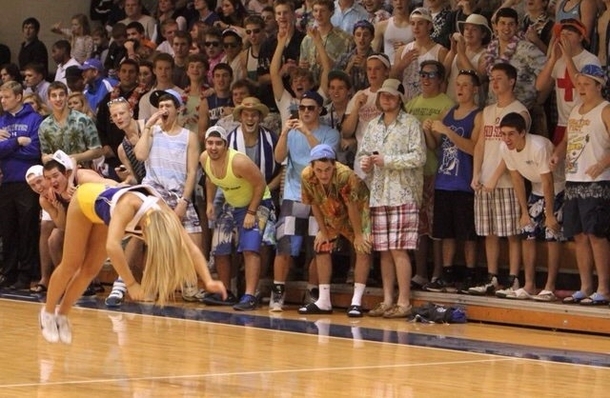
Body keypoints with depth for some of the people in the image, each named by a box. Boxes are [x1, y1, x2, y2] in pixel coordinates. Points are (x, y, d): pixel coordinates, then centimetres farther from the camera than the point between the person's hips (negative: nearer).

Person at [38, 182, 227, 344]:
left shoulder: (164, 214, -34)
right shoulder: (129, 206, -48)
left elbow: (191, 248, -35)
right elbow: (112, 246, -61)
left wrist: (208, 281, -48)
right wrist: (131, 283, -61)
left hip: (103, 208, 5)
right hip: (86, 199, -5)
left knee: (91, 270, 8)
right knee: (71, 265, 4)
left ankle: (62, 314, 27)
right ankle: (48, 312, 26)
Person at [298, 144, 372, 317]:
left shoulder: (345, 175, -40)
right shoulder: (307, 176, -27)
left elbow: (352, 207, -29)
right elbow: (314, 204, -10)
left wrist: (358, 235, -20)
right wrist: (322, 231, -4)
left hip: (358, 211, -5)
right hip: (331, 215, 5)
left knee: (363, 250, -18)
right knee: (322, 248, 4)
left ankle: (356, 302, -16)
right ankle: (324, 302, 11)